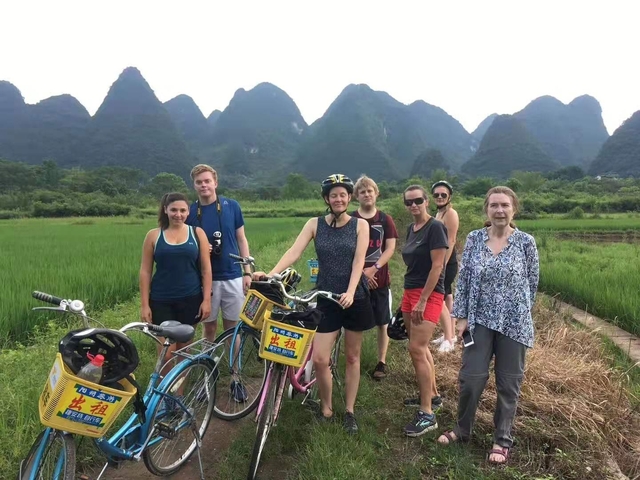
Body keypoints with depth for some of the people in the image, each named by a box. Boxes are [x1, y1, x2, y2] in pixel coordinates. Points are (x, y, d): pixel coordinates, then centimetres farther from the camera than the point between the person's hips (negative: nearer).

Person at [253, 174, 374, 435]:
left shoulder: (360, 224, -2)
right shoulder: (315, 224, 0)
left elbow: (359, 261, -12)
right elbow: (294, 252, -11)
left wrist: (350, 292, -27)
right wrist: (270, 274, -26)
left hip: (355, 298, 0)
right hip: (326, 299, 1)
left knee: (352, 357, 11)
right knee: (319, 359, -4)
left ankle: (349, 412, 27)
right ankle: (326, 409, 21)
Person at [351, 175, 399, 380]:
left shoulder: (385, 219, 4)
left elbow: (390, 249, -1)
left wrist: (374, 268, -15)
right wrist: (360, 272, -12)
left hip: (380, 278, 1)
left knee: (382, 322, 6)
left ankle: (382, 362, 19)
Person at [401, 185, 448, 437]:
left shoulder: (435, 227, -12)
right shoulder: (411, 229, 12)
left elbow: (437, 266, -17)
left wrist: (423, 301, -20)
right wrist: (411, 298, 16)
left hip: (428, 294, -8)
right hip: (409, 292, 8)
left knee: (416, 349, -12)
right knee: (421, 348, 15)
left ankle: (427, 414, -4)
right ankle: (433, 396, 30)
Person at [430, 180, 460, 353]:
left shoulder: (450, 213, -13)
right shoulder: (439, 213, 14)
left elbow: (451, 241, -19)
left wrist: (442, 265, -22)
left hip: (447, 263, -9)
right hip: (440, 262, 9)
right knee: (447, 299, 14)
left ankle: (448, 340, -3)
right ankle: (450, 335, 24)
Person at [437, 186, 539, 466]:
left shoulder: (526, 242, -5)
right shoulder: (474, 239, -1)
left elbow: (533, 282, 5)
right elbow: (463, 279, 1)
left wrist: (517, 309, 9)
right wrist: (461, 316, -2)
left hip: (514, 324, -1)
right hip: (480, 321, 1)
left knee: (508, 384, 11)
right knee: (470, 378, 5)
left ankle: (502, 440, 29)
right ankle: (462, 429, 29)